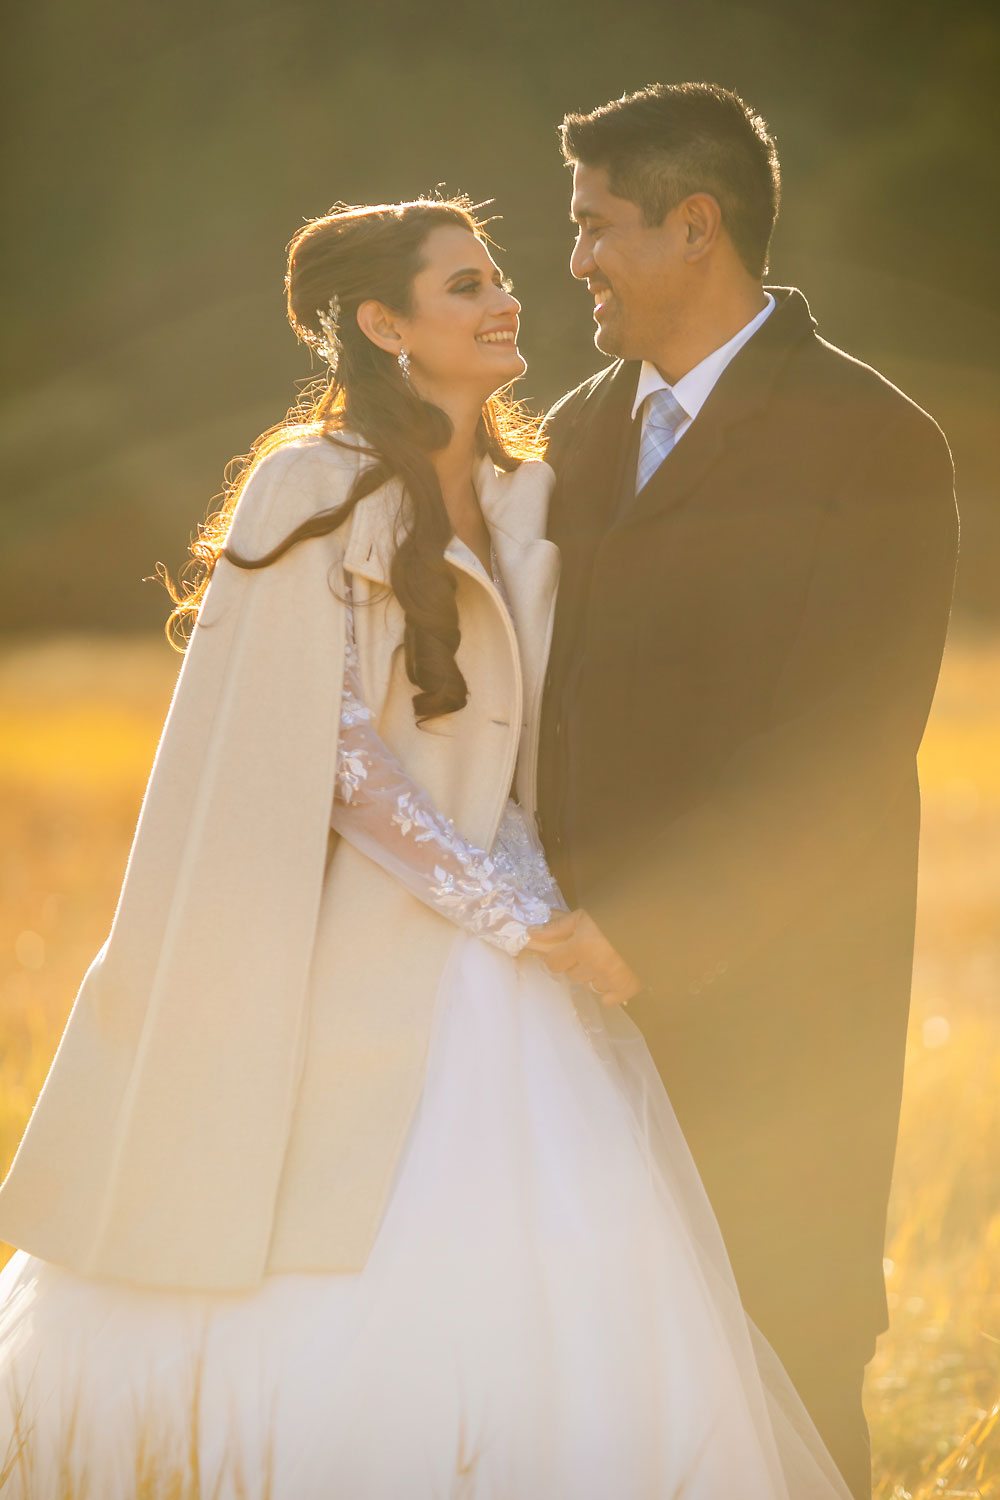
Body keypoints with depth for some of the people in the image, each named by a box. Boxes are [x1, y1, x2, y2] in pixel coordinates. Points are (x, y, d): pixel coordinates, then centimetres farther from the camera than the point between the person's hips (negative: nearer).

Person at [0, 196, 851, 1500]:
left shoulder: (524, 495, 12)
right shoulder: (318, 489, -9)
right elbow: (332, 756, -14)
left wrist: (558, 910, 1)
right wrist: (521, 916, -15)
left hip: (491, 946, 6)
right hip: (345, 942, -6)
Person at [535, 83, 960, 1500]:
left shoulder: (871, 446, -9)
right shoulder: (582, 428, 12)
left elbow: (845, 760, -15)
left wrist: (645, 931, -19)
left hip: (766, 998, -6)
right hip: (597, 971, 6)